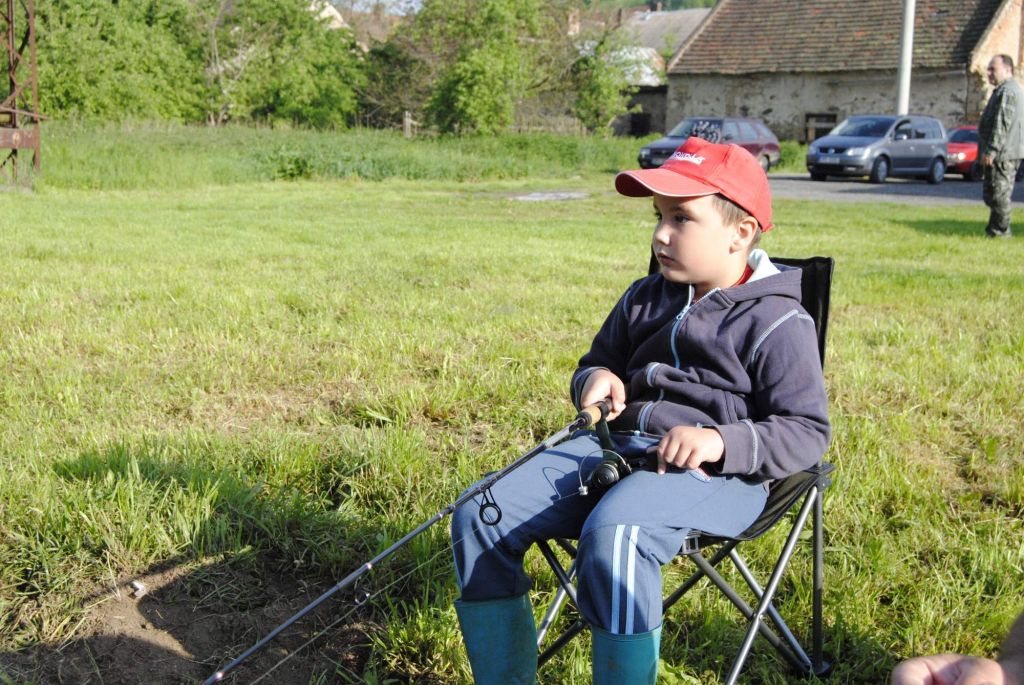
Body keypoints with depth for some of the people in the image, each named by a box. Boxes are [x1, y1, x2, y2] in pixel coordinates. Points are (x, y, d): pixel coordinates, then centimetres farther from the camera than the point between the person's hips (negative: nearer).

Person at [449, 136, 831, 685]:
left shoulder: (777, 321, -3)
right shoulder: (643, 299, 18)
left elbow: (807, 432, -6)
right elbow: (598, 362, 30)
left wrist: (720, 441, -24)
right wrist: (596, 379, 4)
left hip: (714, 471, -7)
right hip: (613, 444, 7)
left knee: (612, 535, -39)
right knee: (480, 518, -10)